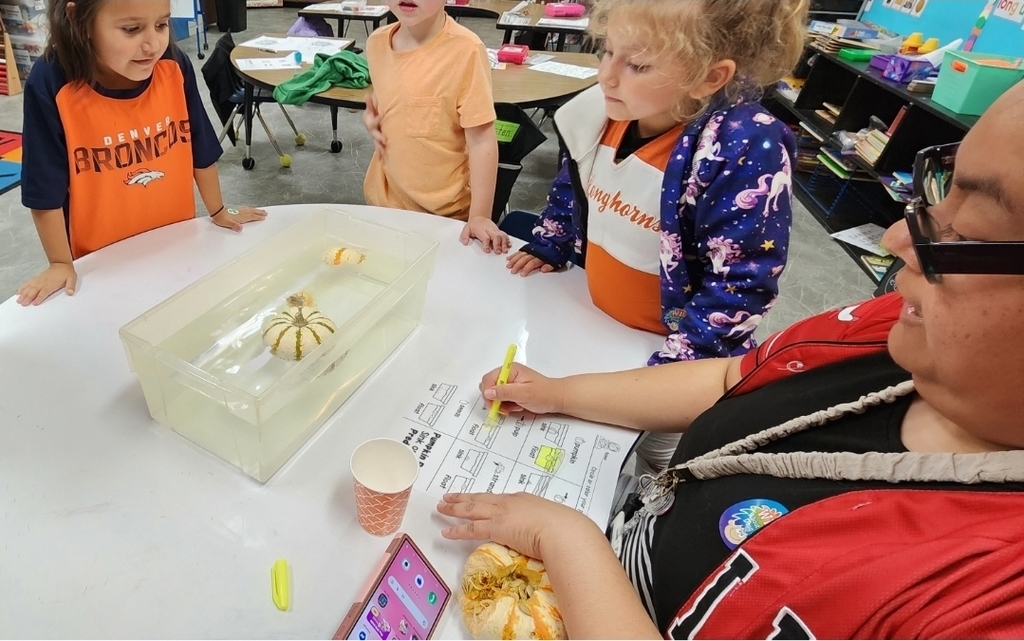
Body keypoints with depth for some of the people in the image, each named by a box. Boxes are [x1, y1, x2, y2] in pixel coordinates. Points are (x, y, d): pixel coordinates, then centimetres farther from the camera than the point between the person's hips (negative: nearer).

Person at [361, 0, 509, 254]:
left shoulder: (465, 49, -19)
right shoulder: (377, 43, -1)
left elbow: (481, 140, -18)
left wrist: (480, 215, -19)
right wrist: (371, 119, -3)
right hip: (383, 197, 6)